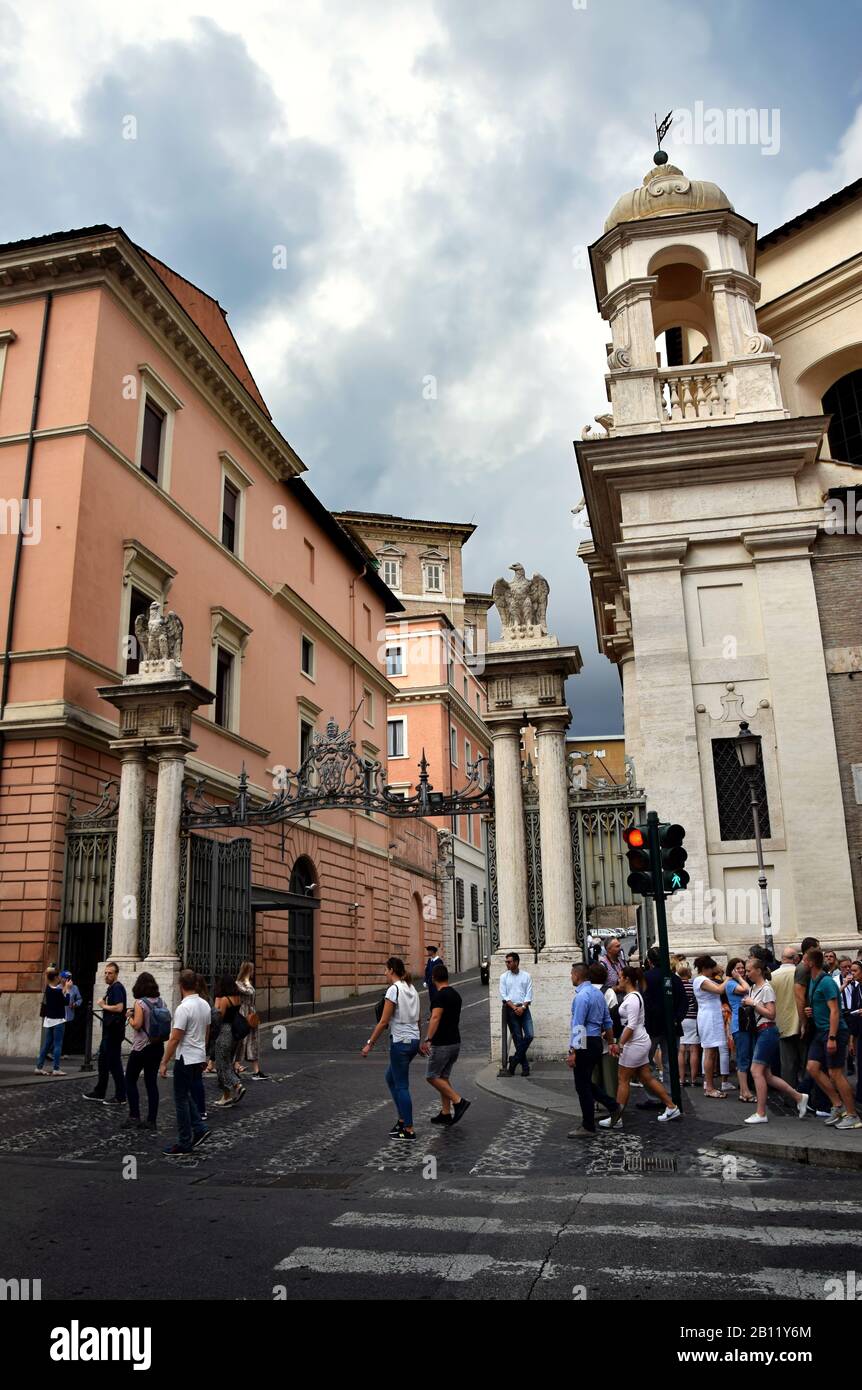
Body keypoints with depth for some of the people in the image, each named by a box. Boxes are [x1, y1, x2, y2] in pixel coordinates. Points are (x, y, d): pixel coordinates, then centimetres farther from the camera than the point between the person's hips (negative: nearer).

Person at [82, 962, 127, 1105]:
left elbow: (119, 1007, -27)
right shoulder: (111, 988, 16)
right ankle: (99, 1093, 27)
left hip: (114, 1032, -10)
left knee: (114, 1063, -5)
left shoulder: (117, 988, -15)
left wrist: (103, 1006, -14)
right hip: (108, 1031, 10)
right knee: (102, 1062, 17)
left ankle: (120, 1097, 1)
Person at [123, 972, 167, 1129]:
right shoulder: (162, 1001, 6)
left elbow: (137, 1025, -18)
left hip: (142, 1047, -6)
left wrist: (130, 1016, -1)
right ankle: (151, 1120, 8)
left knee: (130, 1080, 8)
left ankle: (134, 1117, 3)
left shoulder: (140, 1003, -13)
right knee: (152, 1082, 9)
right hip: (158, 1046, 6)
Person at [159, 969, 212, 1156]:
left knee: (181, 1100, 1)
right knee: (187, 1095, 22)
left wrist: (164, 1063, -15)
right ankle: (199, 1129, 15)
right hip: (199, 1058, 8)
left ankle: (184, 1144, 7)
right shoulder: (205, 1005, 6)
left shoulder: (184, 1008, -21)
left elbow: (175, 1038, -21)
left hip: (186, 1060, -8)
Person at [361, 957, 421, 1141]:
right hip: (413, 1041, 9)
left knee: (401, 1086, 1)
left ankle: (409, 1131, 6)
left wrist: (370, 1044, -11)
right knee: (391, 1077, 22)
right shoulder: (411, 988, 9)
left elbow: (383, 1022, -17)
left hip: (400, 1042, -8)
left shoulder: (393, 989, -16)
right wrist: (418, 1043, 24)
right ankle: (402, 1119, 23)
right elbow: (417, 1020, 15)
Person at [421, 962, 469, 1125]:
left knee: (432, 1077, 3)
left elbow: (435, 1018, -30)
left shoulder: (440, 995, -17)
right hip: (455, 1042, 9)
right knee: (443, 1077, 16)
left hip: (442, 1044, -9)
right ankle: (446, 1114, 16)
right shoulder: (456, 994, 10)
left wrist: (427, 1040, -36)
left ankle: (458, 1101, -5)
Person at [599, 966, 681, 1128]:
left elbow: (631, 1026, -22)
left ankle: (616, 1118, 5)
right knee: (647, 1078, 13)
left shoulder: (632, 998, -18)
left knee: (623, 1080, -2)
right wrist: (619, 1042, 19)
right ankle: (672, 1108, 18)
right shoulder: (632, 996, 12)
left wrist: (620, 1044, -19)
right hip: (639, 1042, 10)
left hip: (635, 1043, -10)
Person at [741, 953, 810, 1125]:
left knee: (756, 1070, -10)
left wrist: (753, 1004, -16)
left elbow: (771, 1014, -16)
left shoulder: (766, 988, -12)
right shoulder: (753, 988, 14)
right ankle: (799, 1097, 16)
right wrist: (746, 1004, 5)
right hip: (759, 1032, 9)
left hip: (767, 1031, -9)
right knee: (766, 1074, 8)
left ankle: (761, 1113, -5)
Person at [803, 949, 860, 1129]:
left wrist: (832, 1038, -24)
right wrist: (810, 1011, 7)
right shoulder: (813, 981, 12)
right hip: (820, 1031, 9)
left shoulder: (826, 982, -16)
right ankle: (838, 1105, 11)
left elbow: (834, 1011, -20)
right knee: (813, 1068, 3)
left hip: (834, 1031, -9)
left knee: (835, 1073, -6)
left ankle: (852, 1116, 3)